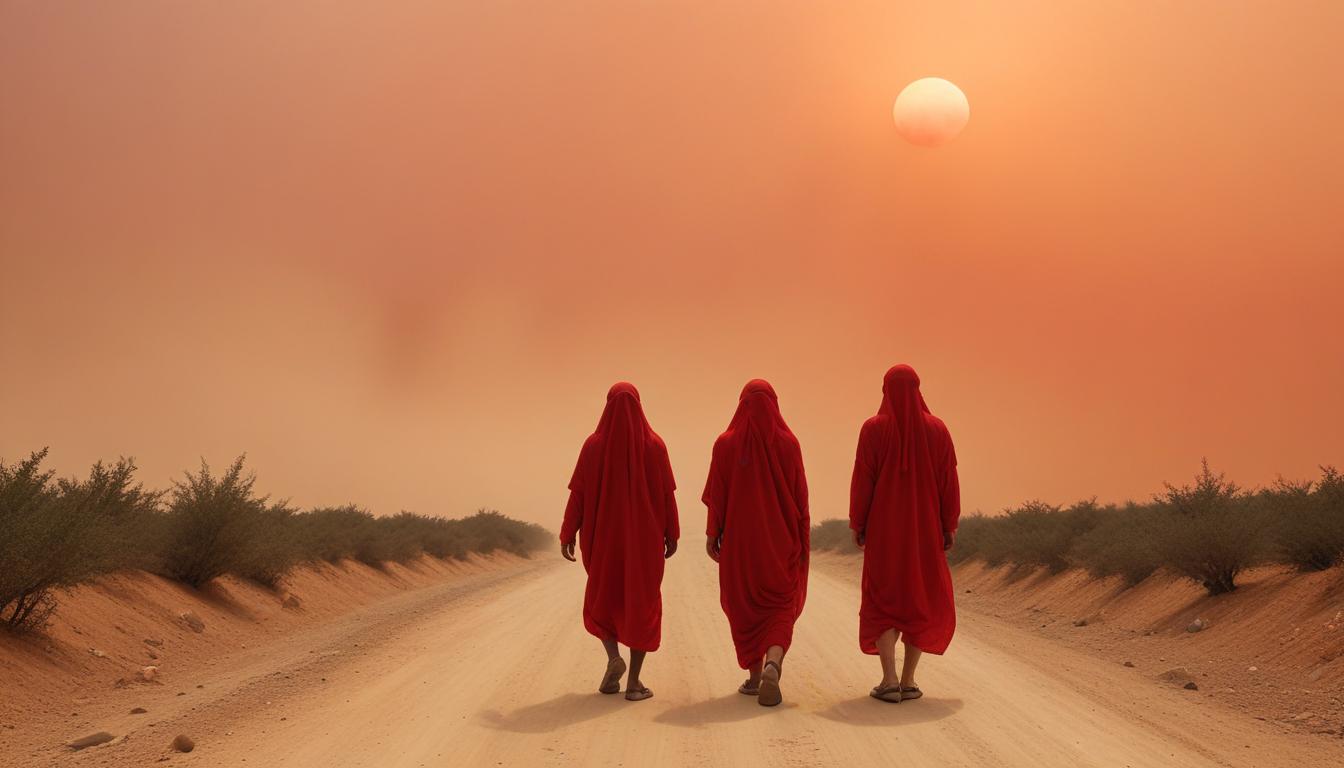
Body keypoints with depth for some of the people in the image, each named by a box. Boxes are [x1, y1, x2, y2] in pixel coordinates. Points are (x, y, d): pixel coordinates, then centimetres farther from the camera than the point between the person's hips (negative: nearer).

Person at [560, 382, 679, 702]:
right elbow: (667, 493, -3)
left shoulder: (594, 444, -5)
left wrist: (567, 535, 2)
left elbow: (578, 493, -6)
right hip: (645, 536, 0)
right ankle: (633, 682, 3)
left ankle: (613, 657, -3)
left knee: (601, 600, 19)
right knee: (642, 603, 7)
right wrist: (672, 534, 7)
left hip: (604, 535, 0)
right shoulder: (654, 444, -5)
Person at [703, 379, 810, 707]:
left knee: (744, 605, 15)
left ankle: (754, 675, 21)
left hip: (739, 536, 0)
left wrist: (712, 533, 2)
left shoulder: (726, 443, -5)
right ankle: (773, 664, -20)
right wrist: (802, 537, 7)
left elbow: (716, 493, -5)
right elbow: (800, 493, -1)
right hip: (780, 538, 0)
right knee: (781, 606, 6)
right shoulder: (788, 442, -3)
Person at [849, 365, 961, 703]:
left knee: (883, 600, 7)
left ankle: (889, 680, -4)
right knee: (923, 599, 14)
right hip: (925, 526, 2)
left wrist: (857, 524, 1)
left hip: (884, 527, -1)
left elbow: (862, 480, -8)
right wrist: (950, 526, 6)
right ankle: (908, 679, 10)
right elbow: (949, 481, -1)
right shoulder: (937, 428, -1)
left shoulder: (873, 428, -7)